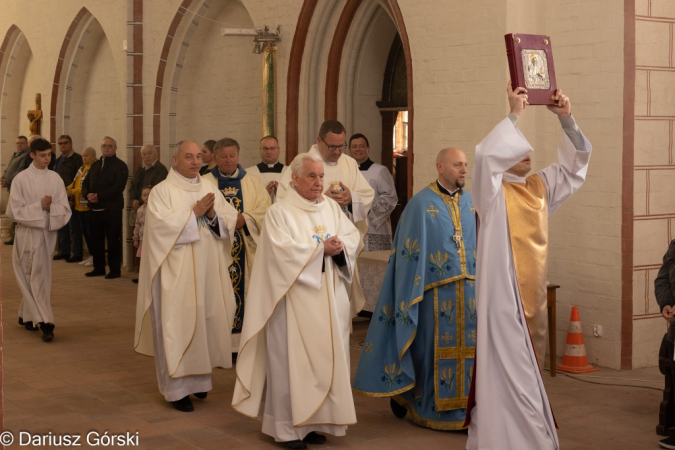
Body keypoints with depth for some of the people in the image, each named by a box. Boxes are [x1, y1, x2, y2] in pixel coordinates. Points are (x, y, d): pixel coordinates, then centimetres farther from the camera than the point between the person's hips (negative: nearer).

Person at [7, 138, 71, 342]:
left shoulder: (55, 179, 4)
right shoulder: (21, 179, -6)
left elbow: (65, 210, 2)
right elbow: (15, 211, -9)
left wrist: (51, 207, -17)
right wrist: (39, 206, -16)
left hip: (48, 234, 4)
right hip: (28, 235, -4)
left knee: (38, 277, 12)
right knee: (37, 278, -4)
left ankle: (26, 315, 28)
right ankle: (45, 322, -6)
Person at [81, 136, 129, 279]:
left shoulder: (120, 166, -4)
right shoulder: (95, 165, 17)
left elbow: (118, 187, -15)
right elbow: (85, 183, 16)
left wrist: (99, 196, -19)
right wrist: (88, 194, -7)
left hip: (112, 209, -6)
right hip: (95, 209, 6)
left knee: (113, 241, -1)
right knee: (96, 240, 11)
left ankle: (115, 270, 7)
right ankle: (99, 268, 21)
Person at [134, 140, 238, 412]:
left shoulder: (209, 189, 12)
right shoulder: (162, 191, -4)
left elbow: (229, 222, 6)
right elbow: (161, 225, -18)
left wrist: (213, 214, -14)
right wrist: (194, 212, -16)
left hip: (207, 271, 5)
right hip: (176, 273, -5)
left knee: (204, 322, 8)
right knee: (177, 325, -4)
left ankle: (197, 377, 23)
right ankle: (176, 387, 3)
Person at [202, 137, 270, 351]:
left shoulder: (253, 182, 12)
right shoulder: (204, 183, 8)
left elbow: (265, 211, 3)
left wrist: (245, 219, -14)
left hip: (245, 250, 2)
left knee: (245, 290, -1)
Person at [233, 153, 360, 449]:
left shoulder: (331, 207, 11)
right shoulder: (280, 212, -7)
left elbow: (353, 236, 6)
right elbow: (284, 250, -18)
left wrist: (340, 247, -14)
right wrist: (321, 248, -17)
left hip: (329, 297, 6)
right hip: (295, 297, -6)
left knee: (325, 355, 7)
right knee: (292, 358, -3)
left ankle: (313, 420, 17)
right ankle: (288, 425, 4)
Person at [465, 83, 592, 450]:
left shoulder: (540, 187, 12)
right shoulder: (492, 191, -6)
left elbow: (575, 161, 15)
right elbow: (486, 154, -26)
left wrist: (566, 119, 1)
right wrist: (514, 115, -22)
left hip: (533, 293, 7)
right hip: (503, 293, -7)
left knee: (528, 365, 13)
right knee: (507, 367, -6)